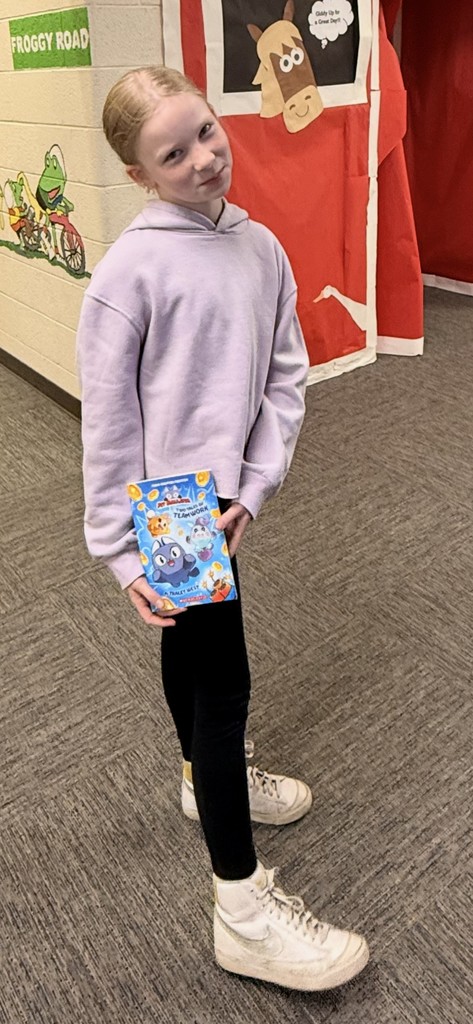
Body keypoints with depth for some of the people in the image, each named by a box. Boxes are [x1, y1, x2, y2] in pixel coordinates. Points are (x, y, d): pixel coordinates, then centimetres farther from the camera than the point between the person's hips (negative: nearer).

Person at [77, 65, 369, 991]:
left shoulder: (261, 247, 2)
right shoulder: (130, 267, -15)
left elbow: (286, 376, 2)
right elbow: (107, 419, -14)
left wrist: (253, 485, -9)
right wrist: (121, 549, -14)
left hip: (222, 498, 6)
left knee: (191, 646, 24)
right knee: (223, 681, -2)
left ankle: (208, 780, 48)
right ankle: (245, 911, 14)